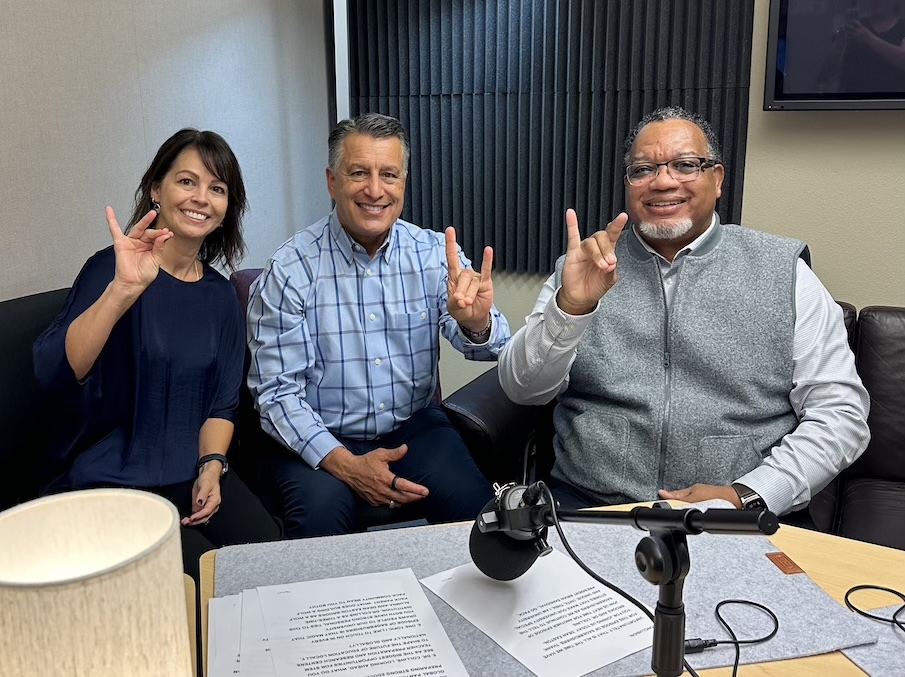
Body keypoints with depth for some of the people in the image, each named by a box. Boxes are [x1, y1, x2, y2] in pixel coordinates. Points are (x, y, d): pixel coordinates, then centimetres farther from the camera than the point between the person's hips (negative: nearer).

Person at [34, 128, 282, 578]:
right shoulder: (114, 268, -9)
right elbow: (53, 373, -25)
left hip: (193, 475, 5)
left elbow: (222, 400, 11)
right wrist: (123, 289, -38)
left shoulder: (219, 293, 8)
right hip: (107, 483, -4)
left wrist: (211, 468, -7)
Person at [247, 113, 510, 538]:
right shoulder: (290, 269, -9)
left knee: (475, 505, -20)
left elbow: (489, 347, -12)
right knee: (319, 512, -31)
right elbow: (277, 391, -9)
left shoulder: (435, 253, -2)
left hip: (414, 427, 3)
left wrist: (476, 323, -38)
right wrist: (345, 464, -23)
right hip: (318, 440, -2)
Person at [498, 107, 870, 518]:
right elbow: (522, 389, 0)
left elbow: (841, 412, 2)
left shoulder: (782, 272, 5)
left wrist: (746, 495, -11)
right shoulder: (585, 267, 8)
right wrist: (569, 306, -17)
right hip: (590, 508, 0)